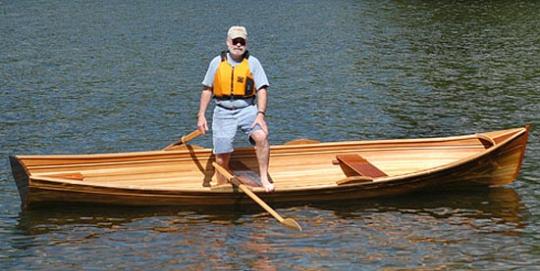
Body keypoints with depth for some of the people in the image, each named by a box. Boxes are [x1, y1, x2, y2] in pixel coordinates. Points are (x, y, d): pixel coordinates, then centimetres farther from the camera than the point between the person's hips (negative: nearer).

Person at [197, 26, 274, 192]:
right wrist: (201, 115, 5)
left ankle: (264, 178, -16)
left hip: (247, 109, -1)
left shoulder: (252, 62, 0)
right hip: (224, 112, 1)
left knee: (261, 136, -29)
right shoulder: (217, 63, 5)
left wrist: (260, 114, -18)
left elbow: (262, 90, -5)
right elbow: (207, 90, 11)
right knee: (222, 157, 0)